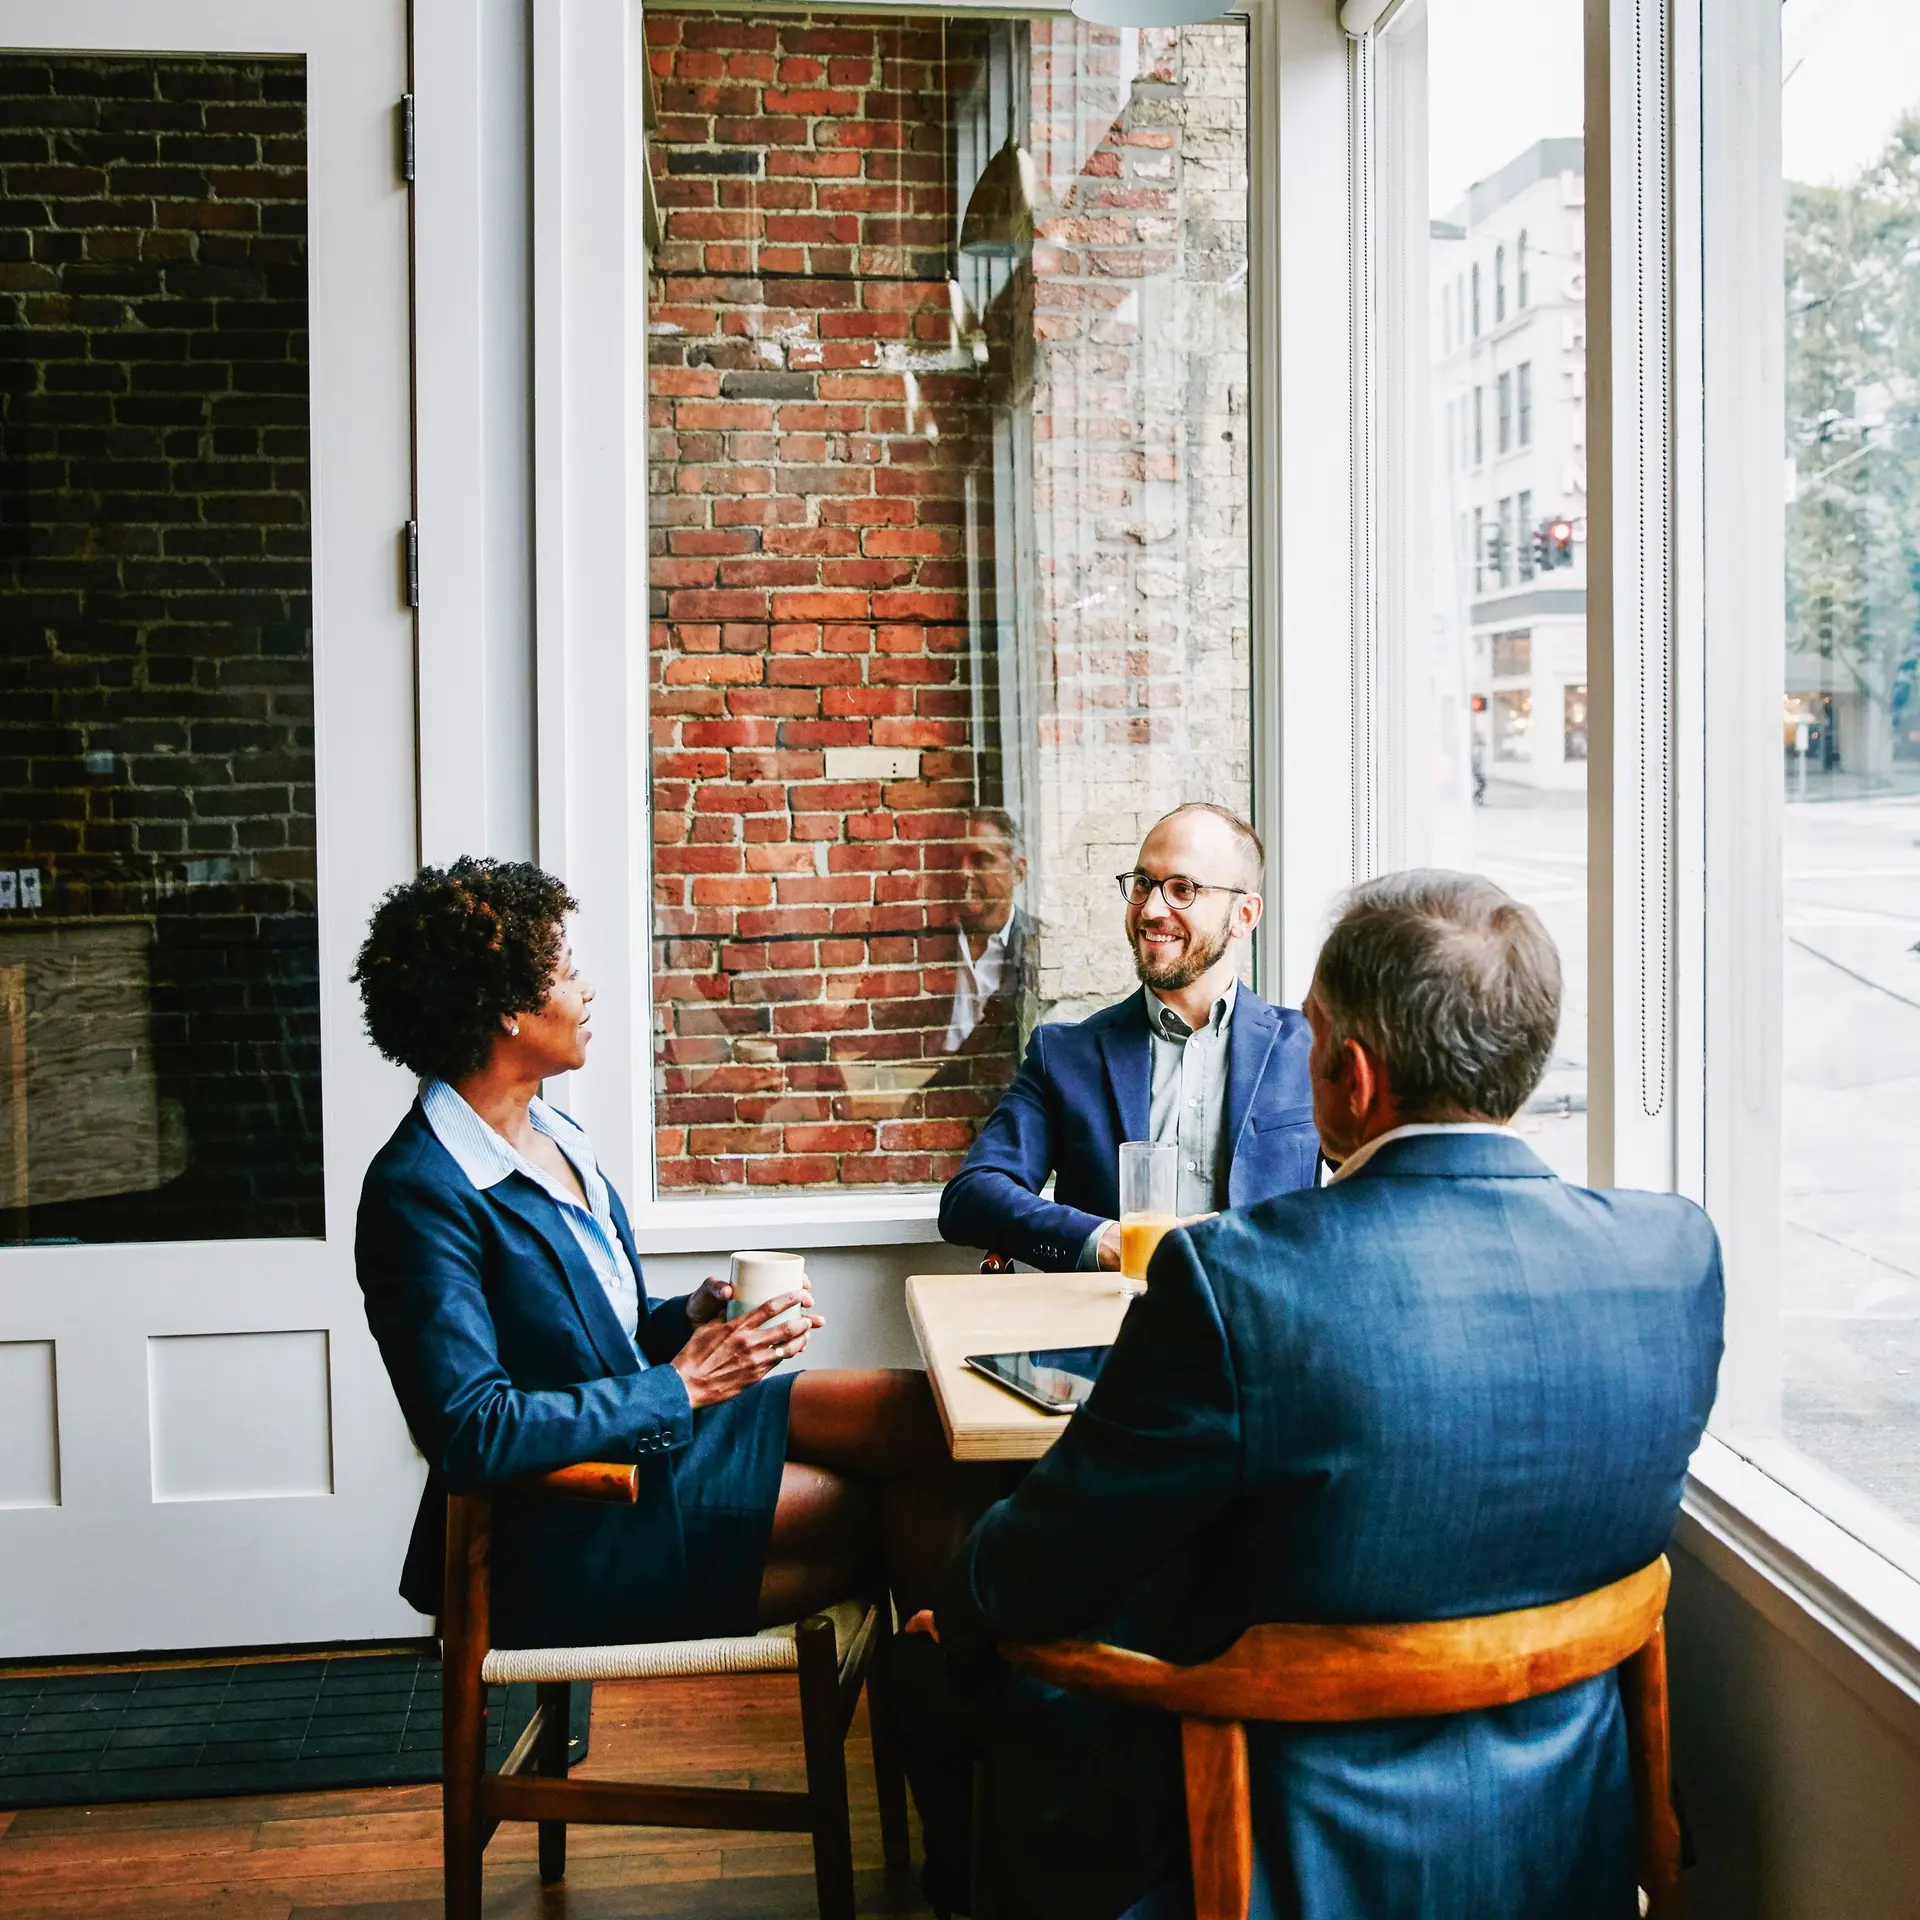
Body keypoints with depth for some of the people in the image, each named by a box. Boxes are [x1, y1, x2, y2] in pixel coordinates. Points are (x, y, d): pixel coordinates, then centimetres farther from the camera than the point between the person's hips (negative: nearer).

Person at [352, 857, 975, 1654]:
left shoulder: (548, 1135, 7)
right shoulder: (420, 1194, -20)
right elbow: (471, 1433, -26)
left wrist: (688, 1318, -3)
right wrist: (677, 1385, -21)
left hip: (652, 1426, 9)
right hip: (571, 1536, -8)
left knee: (919, 1413, -5)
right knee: (884, 1509, -11)